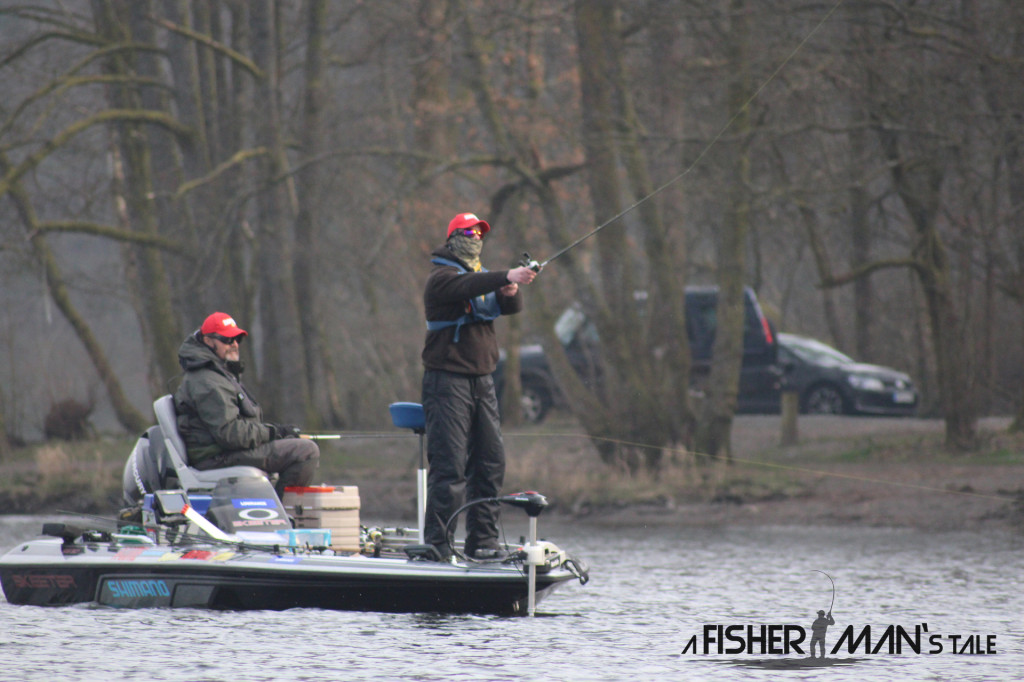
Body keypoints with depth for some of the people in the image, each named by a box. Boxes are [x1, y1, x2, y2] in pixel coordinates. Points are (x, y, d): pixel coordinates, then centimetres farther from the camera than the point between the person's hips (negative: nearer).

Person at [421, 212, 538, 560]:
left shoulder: (484, 277, 20)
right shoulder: (442, 277, -5)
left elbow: (512, 307, 9)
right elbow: (467, 287, -26)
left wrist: (511, 293, -15)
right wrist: (506, 277, -40)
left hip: (481, 381, 8)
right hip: (448, 381, -8)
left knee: (490, 462, 7)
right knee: (450, 464, -13)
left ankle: (483, 541, 13)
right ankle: (436, 543, -12)